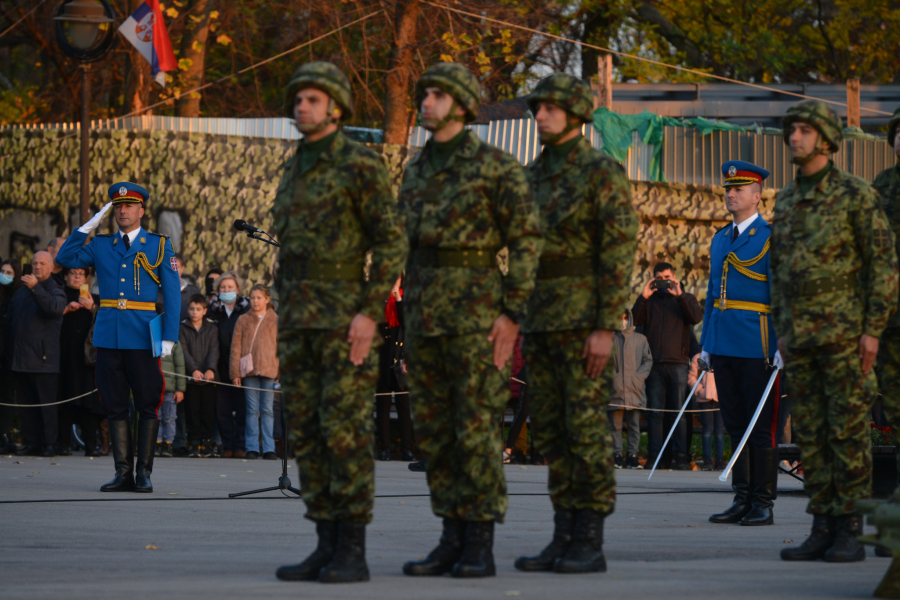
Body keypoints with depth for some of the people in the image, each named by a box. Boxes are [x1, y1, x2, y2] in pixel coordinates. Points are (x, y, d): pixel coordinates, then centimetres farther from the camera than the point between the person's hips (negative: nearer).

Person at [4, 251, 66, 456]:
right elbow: (9, 322, 23)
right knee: (27, 404, 6)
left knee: (47, 403, -6)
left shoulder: (55, 291, 1)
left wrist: (36, 288, -28)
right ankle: (32, 443, 9)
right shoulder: (21, 293, 19)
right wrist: (10, 351, 16)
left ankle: (49, 444, -4)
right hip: (20, 359, 6)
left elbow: (55, 308, -22)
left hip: (44, 359, -6)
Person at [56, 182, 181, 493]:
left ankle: (144, 472, 3)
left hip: (143, 337, -3)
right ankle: (123, 472, 7)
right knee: (115, 406, 4)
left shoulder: (159, 246, 5)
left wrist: (169, 337, -7)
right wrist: (88, 226, 0)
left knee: (148, 406, -2)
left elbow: (172, 295, 2)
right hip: (108, 336, 3)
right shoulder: (100, 245, 13)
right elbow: (65, 258, 2)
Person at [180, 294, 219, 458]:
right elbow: (184, 351, -2)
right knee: (192, 412, -2)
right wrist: (194, 370, -17)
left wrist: (211, 369, -17)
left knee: (208, 412, -1)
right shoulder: (183, 329, 8)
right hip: (190, 377, -1)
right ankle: (194, 444, 2)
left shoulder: (212, 328, 10)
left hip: (208, 377, 1)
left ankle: (206, 443, 4)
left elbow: (214, 351, 0)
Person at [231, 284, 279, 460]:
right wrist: (235, 372, 0)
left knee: (267, 410, 1)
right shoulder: (243, 320, 9)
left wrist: (282, 372, 0)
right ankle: (252, 447, 4)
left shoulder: (276, 320, 8)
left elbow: (281, 346, 8)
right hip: (249, 371, 1)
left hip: (269, 371, -1)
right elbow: (236, 346, 7)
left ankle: (269, 448, 2)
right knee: (252, 409, 2)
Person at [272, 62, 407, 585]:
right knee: (307, 433, 5)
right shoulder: (295, 170, 17)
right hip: (299, 321, 8)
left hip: (346, 318, -8)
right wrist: (285, 321, 17)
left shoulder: (362, 165, -8)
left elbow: (392, 243, -11)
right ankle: (327, 548, 8)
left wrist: (370, 314, -19)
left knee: (346, 432, -9)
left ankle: (353, 553, -6)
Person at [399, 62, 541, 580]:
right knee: (435, 430, 6)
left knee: (477, 429, -8)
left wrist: (513, 314, -15)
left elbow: (527, 239, -8)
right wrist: (412, 316, 16)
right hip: (426, 312, 7)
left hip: (477, 308, -7)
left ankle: (481, 549, -4)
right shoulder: (419, 169, 15)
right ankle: (453, 542, 11)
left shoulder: (497, 164, -7)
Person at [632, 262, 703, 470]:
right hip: (654, 364, 1)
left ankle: (682, 458, -6)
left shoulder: (685, 299, 15)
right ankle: (655, 457, -3)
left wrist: (680, 295, -13)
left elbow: (696, 317, -4)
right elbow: (635, 320, 2)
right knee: (654, 412, -3)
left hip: (677, 362, -1)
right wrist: (643, 297, -9)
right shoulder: (649, 300, 18)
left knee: (679, 412, -5)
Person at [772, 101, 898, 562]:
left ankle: (850, 532, -3)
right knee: (810, 433, 5)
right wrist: (781, 332, 15)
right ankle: (822, 528, 8)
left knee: (848, 432, -5)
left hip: (845, 333, -6)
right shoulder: (786, 201, 15)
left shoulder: (856, 195, -5)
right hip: (801, 333, 6)